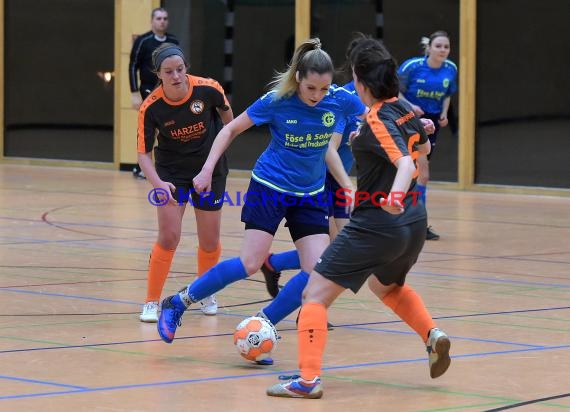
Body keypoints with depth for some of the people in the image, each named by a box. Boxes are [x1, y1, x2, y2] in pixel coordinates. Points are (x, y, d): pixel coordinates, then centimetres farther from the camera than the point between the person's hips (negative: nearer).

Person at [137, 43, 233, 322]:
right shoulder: (151, 107, -23)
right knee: (169, 237, -12)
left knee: (210, 241, 7)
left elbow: (225, 111, 2)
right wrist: (158, 183, -35)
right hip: (171, 171, -1)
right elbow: (144, 153, -18)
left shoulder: (208, 89, -22)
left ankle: (205, 293, 34)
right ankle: (152, 302, 2)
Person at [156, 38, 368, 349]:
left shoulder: (339, 100, -11)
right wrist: (207, 169, -12)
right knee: (250, 263, -14)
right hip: (269, 188, -4)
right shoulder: (277, 101, -17)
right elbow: (232, 129, -5)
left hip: (310, 195, 4)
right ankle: (176, 304, 0)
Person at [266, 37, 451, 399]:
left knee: (316, 294, -4)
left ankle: (309, 379, -15)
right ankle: (433, 335, 15)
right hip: (414, 223, 8)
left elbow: (406, 163, -32)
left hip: (377, 225, -8)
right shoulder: (407, 110, 5)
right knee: (387, 286, 36)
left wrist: (395, 195, -49)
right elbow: (423, 148, 25)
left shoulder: (377, 122, -17)